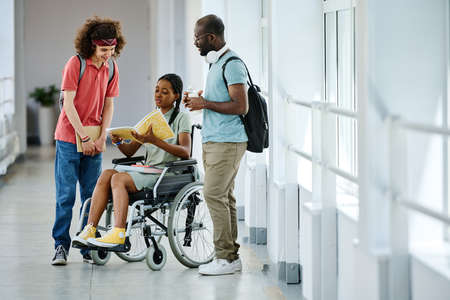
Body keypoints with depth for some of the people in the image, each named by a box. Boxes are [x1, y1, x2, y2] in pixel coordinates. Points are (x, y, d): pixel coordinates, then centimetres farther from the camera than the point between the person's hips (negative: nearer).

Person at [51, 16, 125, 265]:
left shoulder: (111, 68, 5)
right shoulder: (76, 64, -10)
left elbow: (109, 105, 10)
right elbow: (68, 104, -12)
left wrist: (102, 137, -2)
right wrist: (84, 137, -13)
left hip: (94, 140, 4)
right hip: (69, 138, -4)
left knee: (91, 195, 5)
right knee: (66, 195, -3)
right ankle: (61, 246, 4)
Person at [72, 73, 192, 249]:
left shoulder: (181, 118, 2)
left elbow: (185, 152, -13)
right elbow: (130, 151, 18)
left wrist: (155, 141, -24)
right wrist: (119, 142, -5)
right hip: (148, 172, 6)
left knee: (119, 178, -27)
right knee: (106, 174, -19)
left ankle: (118, 234, -38)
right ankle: (89, 230, -26)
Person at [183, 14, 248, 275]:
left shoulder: (232, 64, -13)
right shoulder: (216, 63, 19)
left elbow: (240, 106, -20)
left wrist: (205, 103, -15)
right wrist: (199, 101, 10)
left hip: (227, 142, -10)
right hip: (213, 140, 10)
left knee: (214, 195, -12)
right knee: (224, 196, 9)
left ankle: (225, 257, -9)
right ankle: (231, 256, 12)